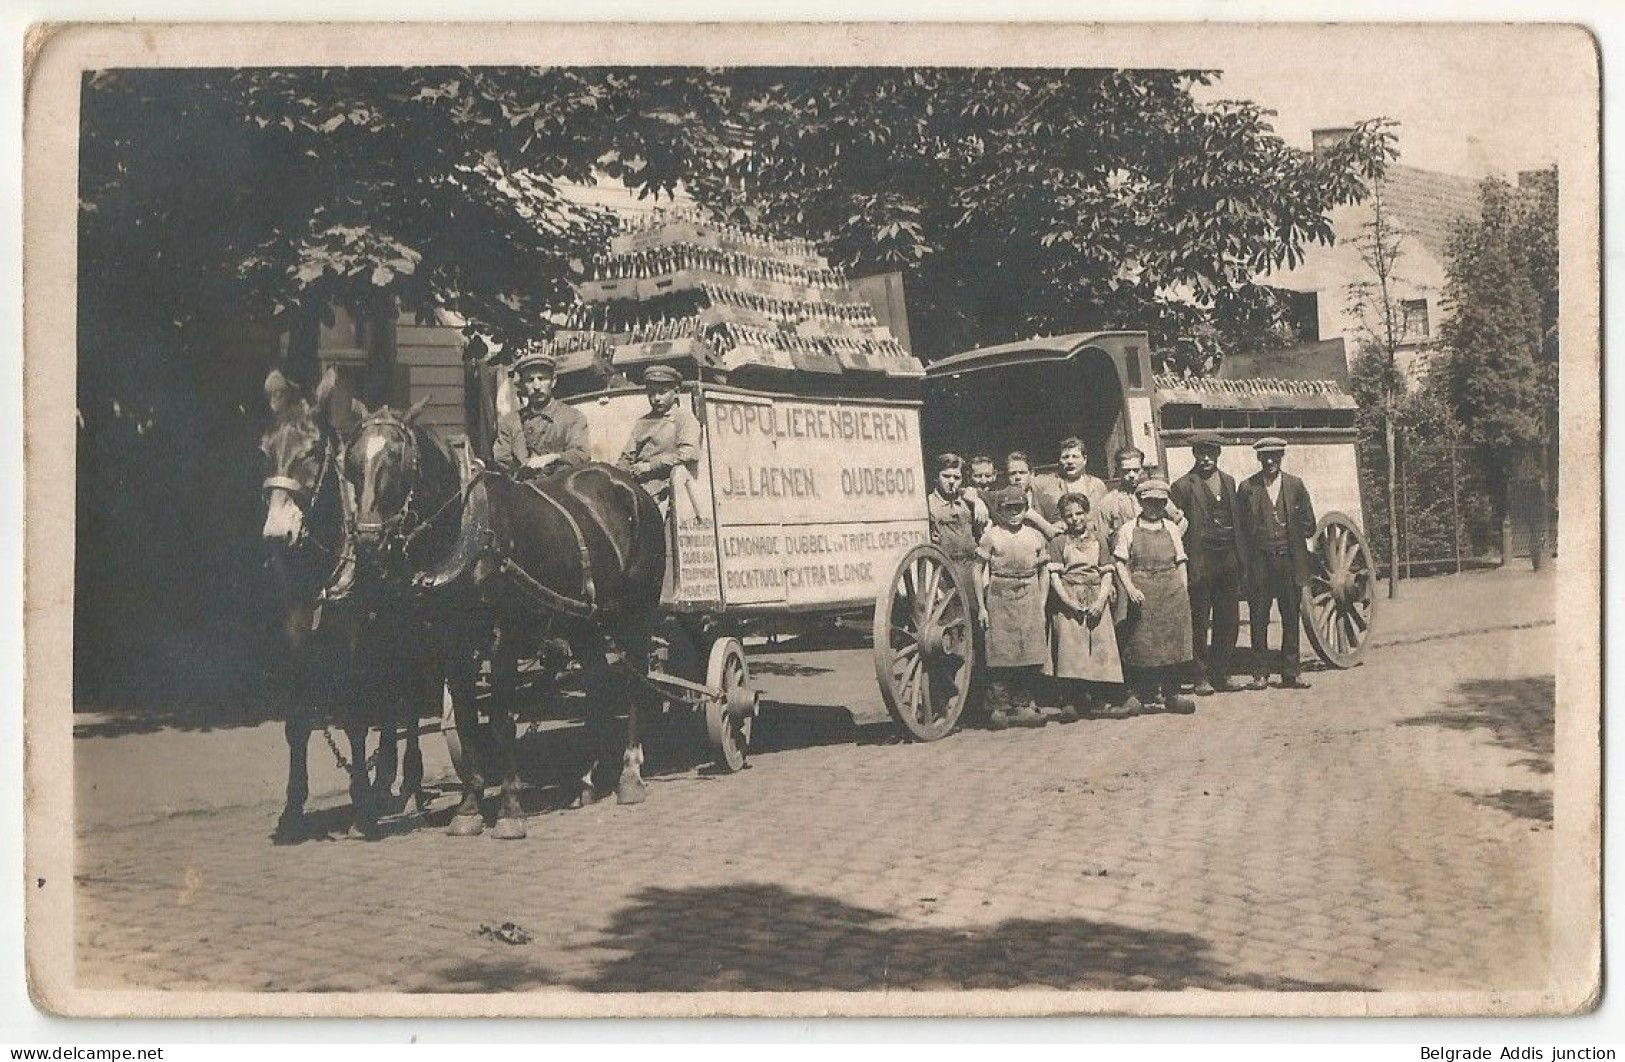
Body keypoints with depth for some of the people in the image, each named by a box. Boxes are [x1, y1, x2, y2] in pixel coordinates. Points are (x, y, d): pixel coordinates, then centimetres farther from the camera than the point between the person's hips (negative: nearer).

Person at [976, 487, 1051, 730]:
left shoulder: (1035, 536, 9)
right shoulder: (991, 536, 1)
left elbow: (1044, 572, 14)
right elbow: (980, 571, 2)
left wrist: (1042, 605, 7)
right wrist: (981, 606, -3)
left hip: (1030, 599, 3)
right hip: (999, 598, -3)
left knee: (1030, 654, 0)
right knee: (999, 655, -4)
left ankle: (1023, 706, 8)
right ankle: (999, 708, 1)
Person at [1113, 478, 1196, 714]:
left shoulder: (1171, 528, 12)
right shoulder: (1129, 530, 3)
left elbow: (1180, 562, 13)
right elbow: (1121, 563, -1)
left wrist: (1183, 592, 5)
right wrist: (1130, 588, -14)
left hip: (1172, 593, 3)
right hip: (1142, 595, -3)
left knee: (1174, 644, 2)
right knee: (1144, 646, 0)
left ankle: (1171, 694, 11)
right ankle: (1148, 696, 9)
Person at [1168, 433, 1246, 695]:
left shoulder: (1229, 482, 15)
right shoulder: (1183, 486, -3)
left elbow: (1238, 519, 16)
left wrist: (1240, 559, 9)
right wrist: (1183, 561, -12)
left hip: (1228, 559, 5)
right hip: (1201, 562, -5)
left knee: (1229, 621, 7)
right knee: (1200, 623, -1)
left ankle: (1221, 673, 17)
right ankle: (1202, 676, 5)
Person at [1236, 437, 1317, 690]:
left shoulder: (1295, 485, 7)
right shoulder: (1247, 488, 2)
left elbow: (1308, 523, 12)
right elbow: (1240, 527, 4)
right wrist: (1247, 559, 0)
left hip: (1290, 561, 2)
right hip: (1259, 561, -1)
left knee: (1291, 619, 5)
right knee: (1258, 619, 0)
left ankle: (1291, 673, 12)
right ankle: (1260, 673, 7)